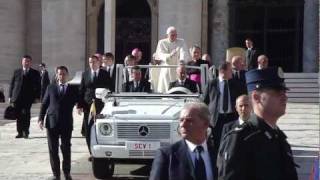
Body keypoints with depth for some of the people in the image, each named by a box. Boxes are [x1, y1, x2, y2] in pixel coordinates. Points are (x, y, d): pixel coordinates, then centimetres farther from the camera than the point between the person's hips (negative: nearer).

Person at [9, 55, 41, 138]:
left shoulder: (35, 73, 7)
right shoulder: (16, 72, 13)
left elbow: (38, 86, 6)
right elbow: (12, 84, 12)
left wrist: (37, 97, -3)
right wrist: (10, 96, 6)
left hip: (28, 98, -2)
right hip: (17, 97, 2)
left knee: (26, 113, -14)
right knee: (18, 115, 3)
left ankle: (26, 131, -4)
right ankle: (20, 133, 11)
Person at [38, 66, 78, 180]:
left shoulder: (73, 89, 8)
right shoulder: (51, 88, 9)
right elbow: (44, 104, 8)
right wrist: (41, 119, -1)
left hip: (67, 123, -1)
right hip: (52, 123, 1)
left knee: (66, 149, 4)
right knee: (53, 149, 3)